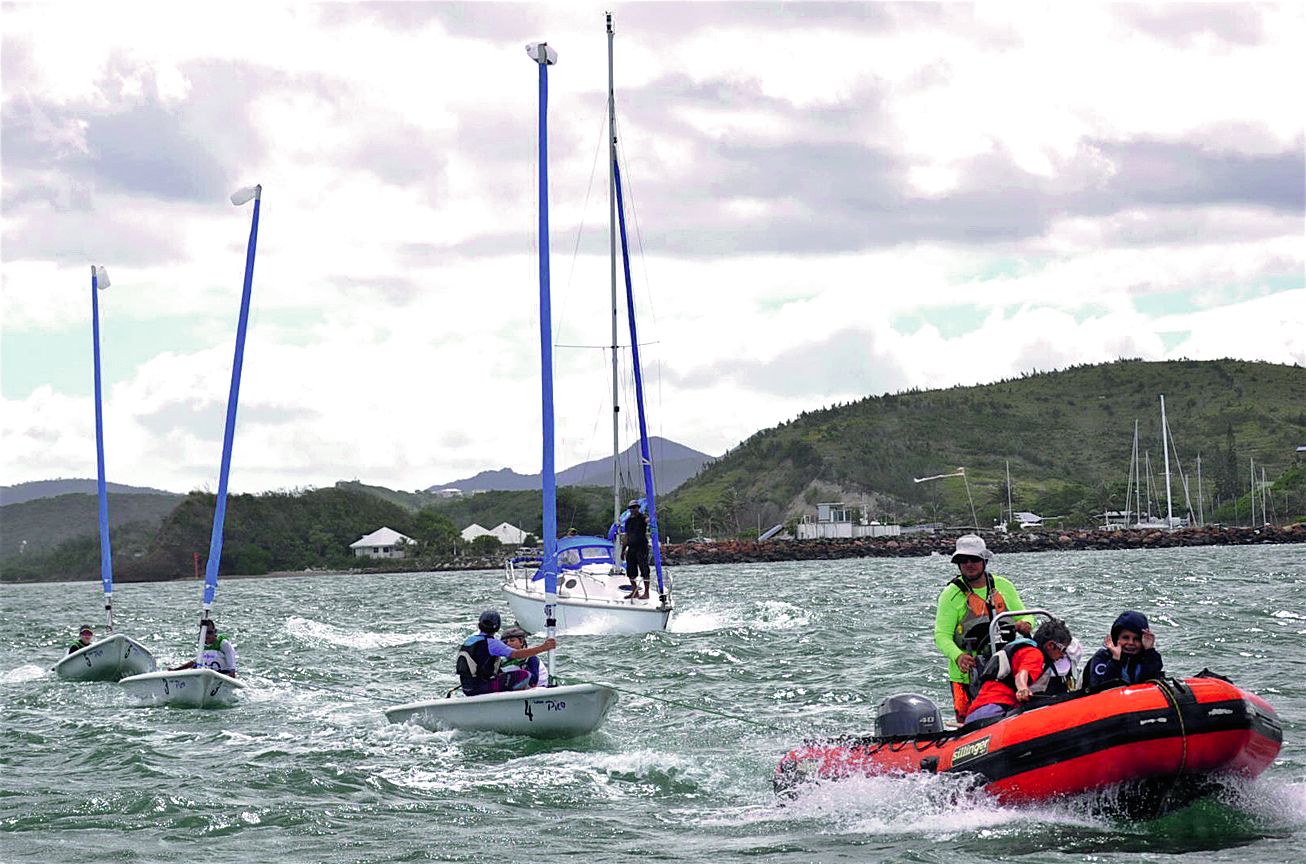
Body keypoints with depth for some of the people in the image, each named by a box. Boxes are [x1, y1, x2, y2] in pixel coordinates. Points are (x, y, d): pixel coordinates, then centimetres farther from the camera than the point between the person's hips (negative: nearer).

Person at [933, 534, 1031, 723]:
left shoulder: (1004, 586, 9)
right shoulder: (952, 594, -1)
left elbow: (1023, 615, 16)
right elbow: (941, 636, -6)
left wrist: (1024, 624, -11)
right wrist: (958, 656, -27)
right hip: (967, 673, -3)